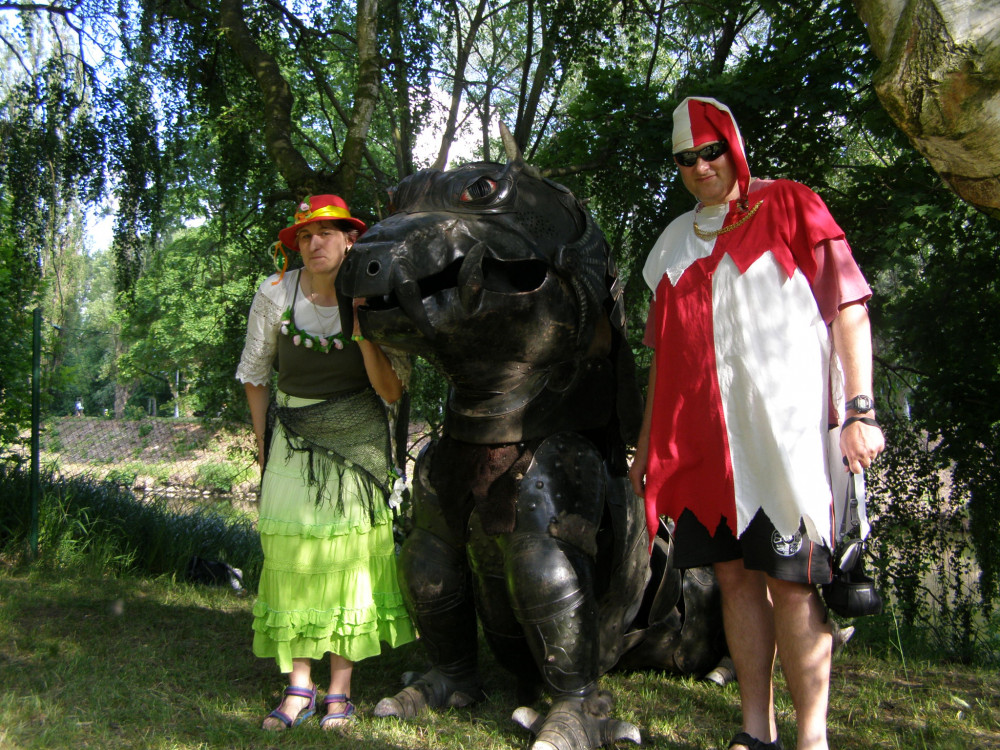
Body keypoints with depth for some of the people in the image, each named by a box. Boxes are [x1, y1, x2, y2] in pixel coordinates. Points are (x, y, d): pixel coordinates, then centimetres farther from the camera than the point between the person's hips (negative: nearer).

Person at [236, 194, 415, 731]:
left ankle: (340, 690, 8)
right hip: (293, 440, 1)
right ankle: (298, 688, 9)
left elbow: (392, 392, -12)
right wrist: (263, 447, 6)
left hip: (358, 440, -1)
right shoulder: (275, 293, -6)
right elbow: (253, 377, 7)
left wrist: (363, 332, -23)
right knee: (290, 557, -2)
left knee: (350, 558, -2)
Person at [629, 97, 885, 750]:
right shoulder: (677, 240, 18)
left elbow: (850, 305, -3)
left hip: (785, 429, -5)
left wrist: (860, 409, -13)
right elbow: (665, 352, 21)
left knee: (790, 580, -7)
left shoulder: (789, 206, 4)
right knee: (734, 573, 5)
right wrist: (648, 442, 18)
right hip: (705, 437, 5)